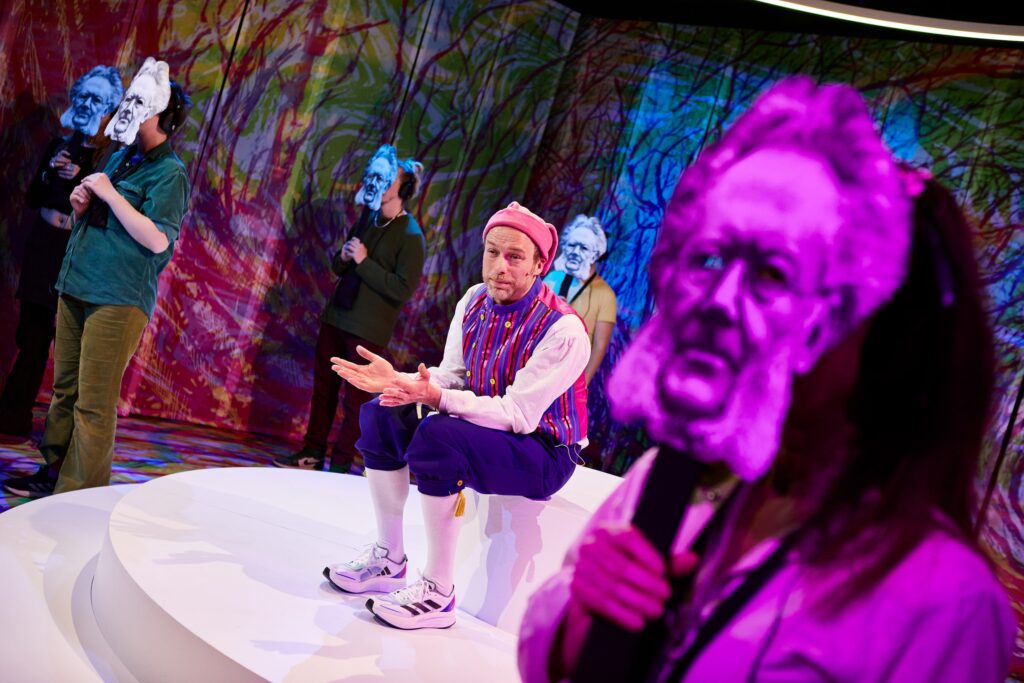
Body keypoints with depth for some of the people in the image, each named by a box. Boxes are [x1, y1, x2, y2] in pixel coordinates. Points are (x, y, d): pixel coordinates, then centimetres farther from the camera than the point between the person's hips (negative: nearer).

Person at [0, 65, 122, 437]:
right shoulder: (59, 145, 11)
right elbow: (31, 199, 12)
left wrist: (80, 179, -21)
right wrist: (48, 173, -6)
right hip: (42, 245, 5)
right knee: (31, 334, 8)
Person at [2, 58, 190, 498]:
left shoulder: (169, 173, -10)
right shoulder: (121, 158, 17)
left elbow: (158, 240, -21)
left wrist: (110, 194, -18)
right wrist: (81, 205, 4)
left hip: (118, 299, -9)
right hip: (77, 288, 9)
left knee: (93, 404, -5)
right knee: (65, 390, 14)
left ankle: (79, 498, 2)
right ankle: (54, 472, 25)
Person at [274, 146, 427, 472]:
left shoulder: (411, 236, -14)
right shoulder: (368, 218, 9)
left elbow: (403, 290, -20)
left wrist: (364, 262, -21)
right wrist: (343, 258, -6)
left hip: (368, 329, -8)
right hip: (337, 316, 8)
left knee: (355, 397, 1)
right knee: (323, 385, 13)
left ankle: (340, 465, 10)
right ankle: (313, 452, 24)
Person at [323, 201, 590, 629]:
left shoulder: (563, 329, -24)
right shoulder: (475, 301, -1)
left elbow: (518, 415, -27)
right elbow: (451, 376, 4)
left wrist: (437, 397, -36)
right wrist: (398, 381, -16)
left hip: (544, 452, -8)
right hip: (485, 429, 8)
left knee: (438, 436, -32)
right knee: (381, 415, -4)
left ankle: (438, 594, -23)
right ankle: (388, 560, 7)